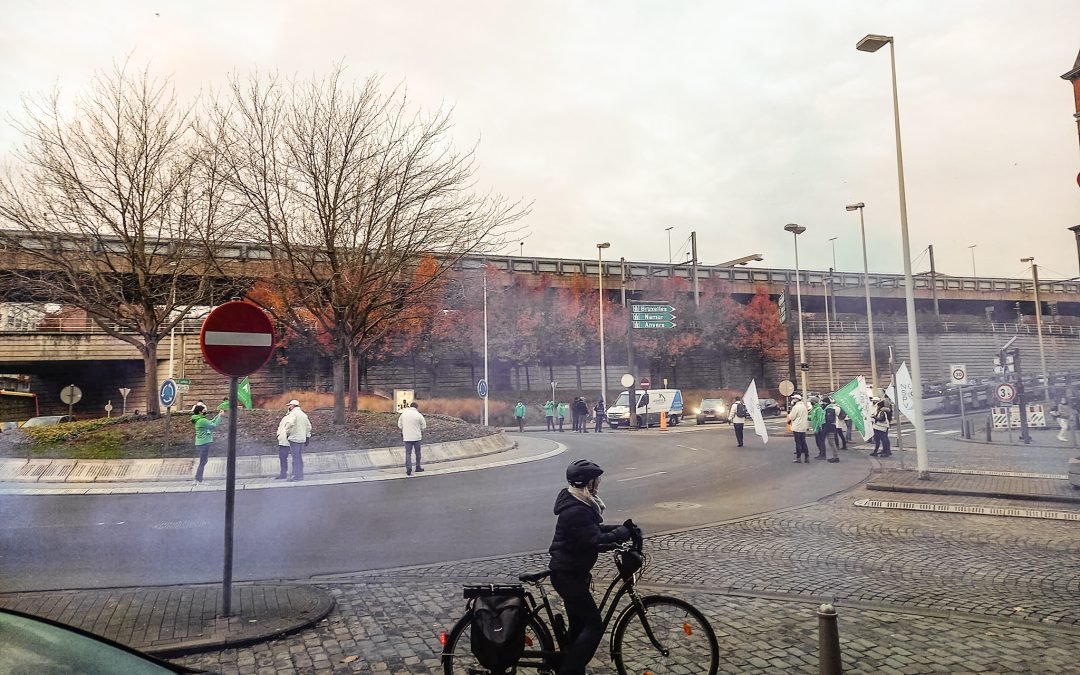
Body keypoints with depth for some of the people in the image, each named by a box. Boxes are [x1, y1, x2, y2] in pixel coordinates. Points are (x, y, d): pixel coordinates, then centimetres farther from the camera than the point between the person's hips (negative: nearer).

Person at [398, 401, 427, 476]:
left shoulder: (403, 413, -2)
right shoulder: (419, 415, -10)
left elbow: (399, 425, 7)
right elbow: (423, 426, -1)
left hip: (407, 437, 1)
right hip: (416, 437, -1)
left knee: (408, 453, 5)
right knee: (418, 452, 14)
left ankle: (408, 469, -6)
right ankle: (418, 467, 22)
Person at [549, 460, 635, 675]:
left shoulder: (581, 503, 6)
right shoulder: (576, 511, -28)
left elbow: (597, 529, 14)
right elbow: (596, 540, -31)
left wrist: (622, 528, -1)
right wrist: (624, 532, -21)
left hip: (571, 572, 10)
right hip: (567, 575, -10)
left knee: (579, 624, 17)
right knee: (594, 625, -4)